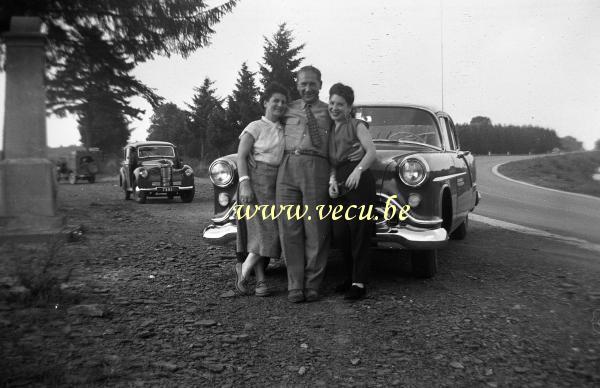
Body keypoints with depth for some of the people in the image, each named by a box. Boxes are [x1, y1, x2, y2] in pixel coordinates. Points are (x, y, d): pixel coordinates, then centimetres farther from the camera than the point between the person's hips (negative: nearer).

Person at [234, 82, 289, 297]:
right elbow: (241, 156, -6)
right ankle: (253, 274, 1)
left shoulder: (285, 130, 18)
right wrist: (244, 183, -18)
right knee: (263, 229, -11)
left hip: (278, 182, 6)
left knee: (271, 229, 1)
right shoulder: (255, 127, 0)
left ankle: (244, 268, 12)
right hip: (257, 180, -6)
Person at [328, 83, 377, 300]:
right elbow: (332, 160, 16)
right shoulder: (330, 130, 20)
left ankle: (359, 283, -4)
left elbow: (371, 152, -12)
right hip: (339, 183, 6)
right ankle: (351, 277, 19)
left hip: (359, 181, -6)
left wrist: (358, 170, -29)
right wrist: (332, 181, -3)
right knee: (339, 233, 3)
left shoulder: (356, 125, 3)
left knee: (359, 231, -7)